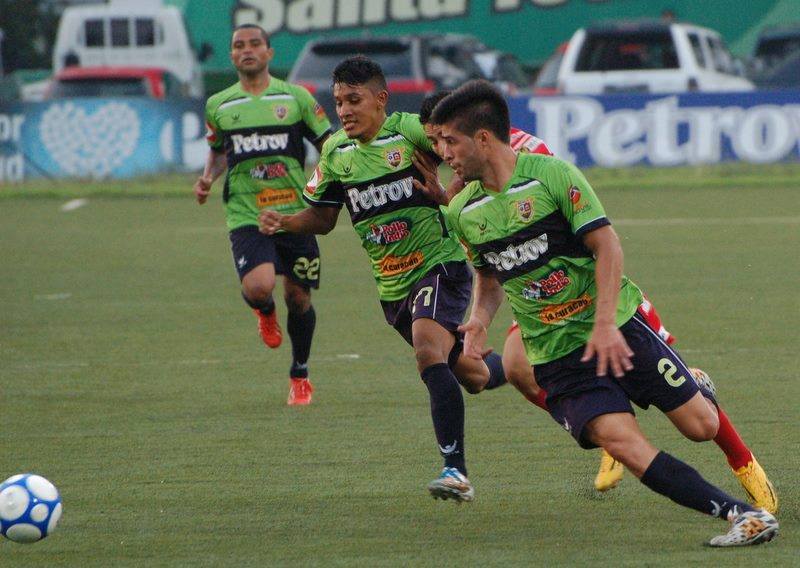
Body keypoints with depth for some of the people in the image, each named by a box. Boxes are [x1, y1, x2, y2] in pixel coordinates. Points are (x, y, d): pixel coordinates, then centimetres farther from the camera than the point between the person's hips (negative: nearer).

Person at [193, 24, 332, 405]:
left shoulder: (296, 98, 4)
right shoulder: (218, 106, 9)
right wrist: (207, 178, 5)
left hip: (295, 212, 0)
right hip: (246, 216, 0)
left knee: (298, 296, 6)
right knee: (258, 286, -24)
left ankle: (300, 375, 28)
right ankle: (265, 313, 15)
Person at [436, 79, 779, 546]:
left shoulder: (552, 174, -11)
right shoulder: (464, 212, 4)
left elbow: (606, 245, -12)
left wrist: (604, 323, -22)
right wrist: (480, 319, 0)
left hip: (617, 328, -3)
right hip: (555, 356, 3)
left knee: (702, 426, -4)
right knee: (623, 443, -20)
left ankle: (697, 390, 34)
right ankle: (741, 515, -17)